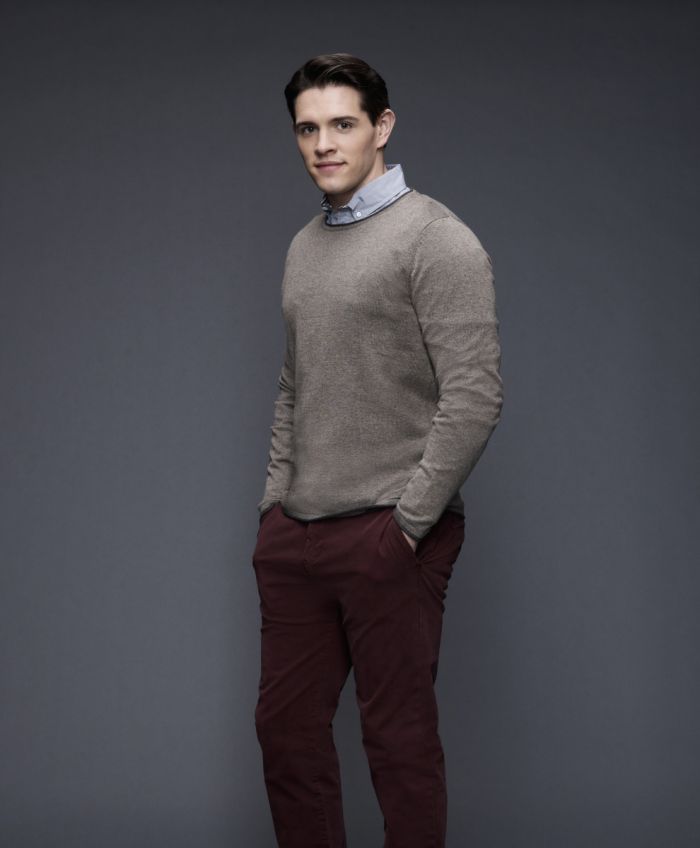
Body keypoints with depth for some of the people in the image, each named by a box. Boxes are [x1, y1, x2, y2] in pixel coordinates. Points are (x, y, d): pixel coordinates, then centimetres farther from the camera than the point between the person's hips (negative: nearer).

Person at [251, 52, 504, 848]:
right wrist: (275, 499, 14)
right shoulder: (304, 247, 16)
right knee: (285, 726, 11)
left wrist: (407, 522, -16)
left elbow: (474, 395, -16)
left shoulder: (435, 239, -9)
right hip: (295, 535, 8)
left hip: (388, 538, -7)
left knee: (399, 740, 0)